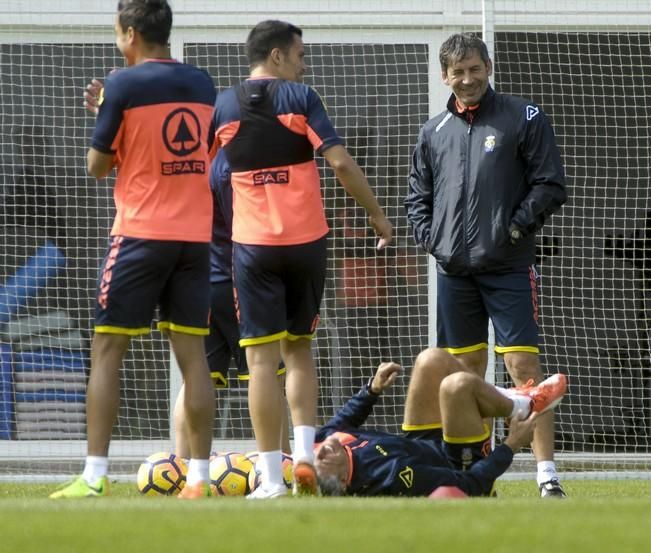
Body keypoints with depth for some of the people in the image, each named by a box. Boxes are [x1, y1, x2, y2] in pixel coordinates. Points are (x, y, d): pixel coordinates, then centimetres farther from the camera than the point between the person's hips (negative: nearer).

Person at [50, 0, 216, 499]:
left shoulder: (125, 85, -8)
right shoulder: (202, 84, 9)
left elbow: (98, 167, -2)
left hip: (141, 234, -5)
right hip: (196, 234, 5)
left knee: (107, 351, 1)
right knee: (192, 352, 5)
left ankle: (94, 478, -5)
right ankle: (200, 479, 0)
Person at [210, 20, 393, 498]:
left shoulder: (222, 107, 4)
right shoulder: (301, 98, -2)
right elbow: (340, 161, -10)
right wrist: (377, 214, -3)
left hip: (254, 244, 0)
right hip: (307, 242, 0)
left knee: (262, 357, -1)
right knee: (300, 347, 17)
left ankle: (272, 479, -6)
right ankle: (305, 452, 1)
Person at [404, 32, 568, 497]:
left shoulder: (523, 118, 1)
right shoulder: (434, 132, 13)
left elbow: (551, 186, -2)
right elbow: (418, 195, 22)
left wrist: (516, 228, -11)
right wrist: (431, 238, 6)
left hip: (509, 267, -5)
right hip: (454, 269, 5)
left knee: (523, 364, -11)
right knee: (467, 368, 9)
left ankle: (547, 472, -14)